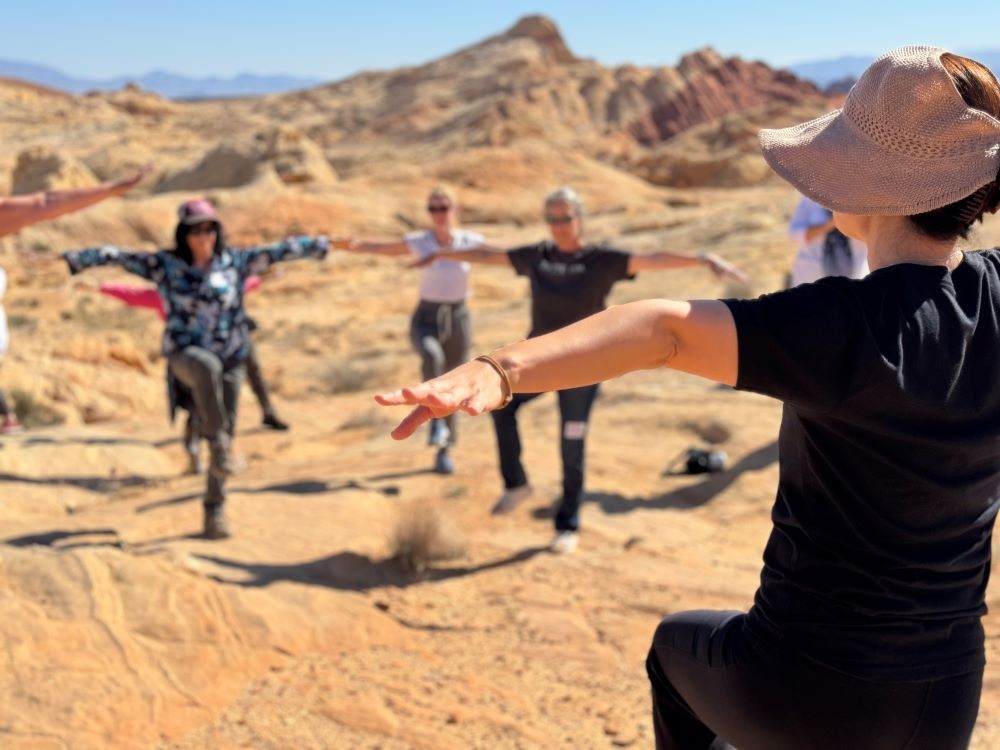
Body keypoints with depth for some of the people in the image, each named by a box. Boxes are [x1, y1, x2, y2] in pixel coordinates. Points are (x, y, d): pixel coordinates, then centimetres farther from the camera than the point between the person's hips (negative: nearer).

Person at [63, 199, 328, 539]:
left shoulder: (235, 261, 2)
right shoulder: (165, 265, -1)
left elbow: (281, 250, 0)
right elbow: (117, 256, -5)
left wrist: (324, 244, -3)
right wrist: (75, 259, -14)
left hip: (231, 359, 2)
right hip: (186, 354, -2)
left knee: (227, 434, 0)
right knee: (208, 366, -39)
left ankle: (215, 509, 15)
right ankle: (216, 440, -24)